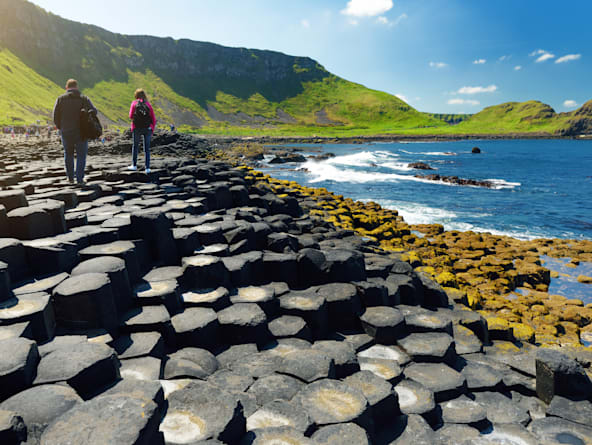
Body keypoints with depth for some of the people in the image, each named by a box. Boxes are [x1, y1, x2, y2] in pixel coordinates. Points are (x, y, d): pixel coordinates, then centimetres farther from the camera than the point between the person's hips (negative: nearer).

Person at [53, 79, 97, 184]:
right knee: (81, 156, 9)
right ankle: (80, 179, 5)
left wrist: (60, 128, 10)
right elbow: (93, 110, -16)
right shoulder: (84, 99, -2)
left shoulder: (60, 98, 1)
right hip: (81, 132, -2)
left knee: (68, 154, 19)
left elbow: (56, 116, -3)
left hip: (66, 133, 2)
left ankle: (70, 178, 24)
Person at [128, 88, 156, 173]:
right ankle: (147, 168, 3)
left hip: (137, 128, -1)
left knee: (135, 146, 17)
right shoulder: (148, 104, 7)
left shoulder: (134, 103, 3)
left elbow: (131, 116, -3)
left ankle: (134, 165, 21)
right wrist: (152, 130, 10)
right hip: (147, 128, 1)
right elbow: (153, 119, 4)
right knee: (147, 148, 7)